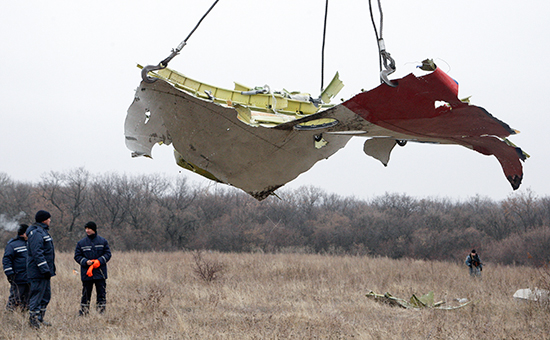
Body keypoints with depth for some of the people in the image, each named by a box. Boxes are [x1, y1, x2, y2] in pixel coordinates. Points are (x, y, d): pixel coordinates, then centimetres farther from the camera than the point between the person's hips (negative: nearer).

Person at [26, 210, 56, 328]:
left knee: (46, 296, 14)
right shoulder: (36, 233, -15)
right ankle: (33, 320, -4)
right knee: (37, 295, -8)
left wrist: (50, 269, 24)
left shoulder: (43, 231, 19)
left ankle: (40, 319, 20)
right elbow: (37, 253, -23)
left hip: (44, 271, 11)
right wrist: (45, 269, -25)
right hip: (38, 272, -11)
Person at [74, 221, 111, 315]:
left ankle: (101, 311, 8)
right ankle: (83, 312, 10)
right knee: (86, 293, 3)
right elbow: (77, 256, 6)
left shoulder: (103, 241, 5)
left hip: (100, 273, 0)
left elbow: (108, 254, 5)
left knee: (101, 293, 1)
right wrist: (85, 262, -12)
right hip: (86, 273, 0)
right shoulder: (81, 243, 6)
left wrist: (99, 261, -12)